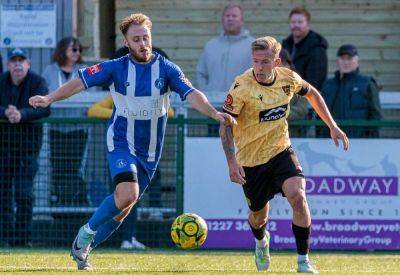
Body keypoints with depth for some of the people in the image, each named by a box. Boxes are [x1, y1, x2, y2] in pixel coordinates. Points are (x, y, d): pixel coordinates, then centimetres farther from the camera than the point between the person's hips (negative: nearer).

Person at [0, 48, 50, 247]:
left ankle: (22, 237, -2)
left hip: (28, 143, -2)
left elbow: (44, 108, -17)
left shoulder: (37, 83, -4)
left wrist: (22, 114, -33)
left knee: (24, 193, -8)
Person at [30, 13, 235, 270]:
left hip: (150, 151, 3)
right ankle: (86, 233, -3)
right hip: (122, 144, -3)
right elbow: (81, 82, -11)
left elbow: (192, 94, -16)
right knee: (127, 194, -25)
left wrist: (214, 113, -33)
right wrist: (50, 98, -25)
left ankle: (84, 247, 28)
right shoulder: (116, 68, -7)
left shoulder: (166, 68, -5)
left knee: (124, 206, 8)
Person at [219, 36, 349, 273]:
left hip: (281, 152, 2)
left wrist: (333, 127, 12)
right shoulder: (242, 87, -21)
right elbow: (226, 124, -16)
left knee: (298, 196, -23)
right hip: (251, 160, -2)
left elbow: (312, 94, 13)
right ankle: (261, 242, 50)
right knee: (259, 215, 11)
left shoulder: (288, 78, -9)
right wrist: (232, 161, -26)